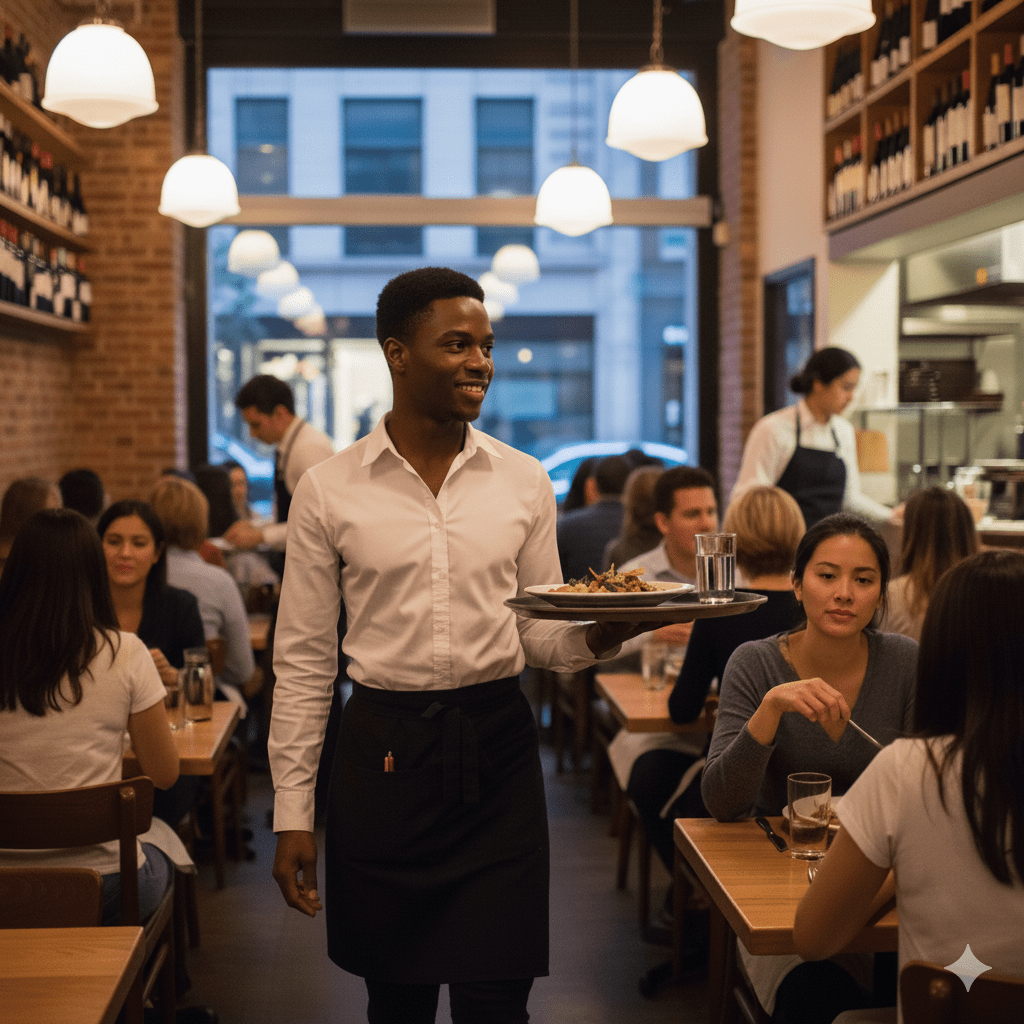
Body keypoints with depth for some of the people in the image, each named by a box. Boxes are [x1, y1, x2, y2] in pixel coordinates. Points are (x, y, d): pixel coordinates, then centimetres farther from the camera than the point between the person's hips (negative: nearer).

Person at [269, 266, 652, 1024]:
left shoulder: (524, 483, 4)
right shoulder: (329, 492, -2)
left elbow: (538, 636, 9)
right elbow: (305, 662, 1)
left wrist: (599, 633, -14)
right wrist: (293, 814, -1)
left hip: (496, 747, 1)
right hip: (383, 751, -1)